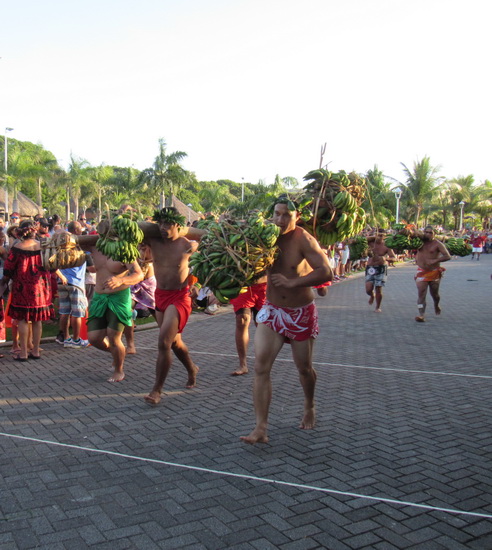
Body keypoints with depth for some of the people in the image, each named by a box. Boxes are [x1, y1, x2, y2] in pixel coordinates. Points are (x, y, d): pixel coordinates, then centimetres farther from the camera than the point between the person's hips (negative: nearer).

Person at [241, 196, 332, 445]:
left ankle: (309, 408, 45)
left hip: (301, 313, -3)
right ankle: (260, 428, -5)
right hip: (272, 311, 3)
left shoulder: (303, 240, -19)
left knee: (304, 368, 15)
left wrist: (292, 282, -32)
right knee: (260, 367, -10)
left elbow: (326, 273, -27)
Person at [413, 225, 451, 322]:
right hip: (421, 272, 1)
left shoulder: (437, 244, -9)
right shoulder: (421, 239, 2)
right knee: (421, 295, -10)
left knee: (434, 294, 16)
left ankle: (436, 306, 47)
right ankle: (421, 315, -11)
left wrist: (435, 260, -26)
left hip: (434, 272, -1)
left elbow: (447, 256, -16)